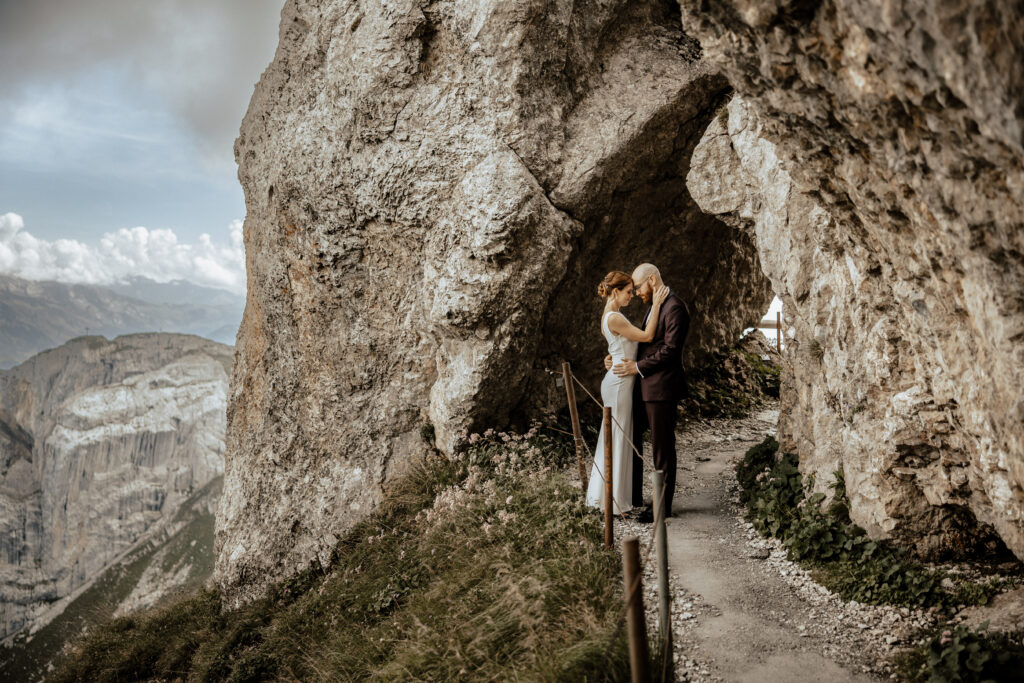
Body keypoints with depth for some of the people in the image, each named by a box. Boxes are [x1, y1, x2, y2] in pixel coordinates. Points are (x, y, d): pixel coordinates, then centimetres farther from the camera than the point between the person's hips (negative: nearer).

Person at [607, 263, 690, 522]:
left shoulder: (675, 307, -14)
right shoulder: (655, 306, 17)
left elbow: (671, 350, -21)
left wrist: (637, 367, -19)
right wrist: (618, 356, 5)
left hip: (662, 387, -10)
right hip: (644, 387, 10)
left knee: (662, 448, 0)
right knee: (631, 438, 16)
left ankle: (663, 506, 11)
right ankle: (633, 496, 29)